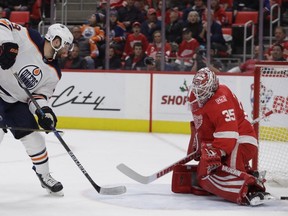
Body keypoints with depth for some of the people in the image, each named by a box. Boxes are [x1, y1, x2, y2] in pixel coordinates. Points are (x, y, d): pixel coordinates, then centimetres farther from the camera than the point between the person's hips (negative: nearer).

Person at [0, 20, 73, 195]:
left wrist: (44, 111, -18)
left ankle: (44, 175, 20)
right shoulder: (28, 39, -18)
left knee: (34, 138, 3)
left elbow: (39, 95, 1)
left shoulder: (54, 74, 0)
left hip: (15, 102, 6)